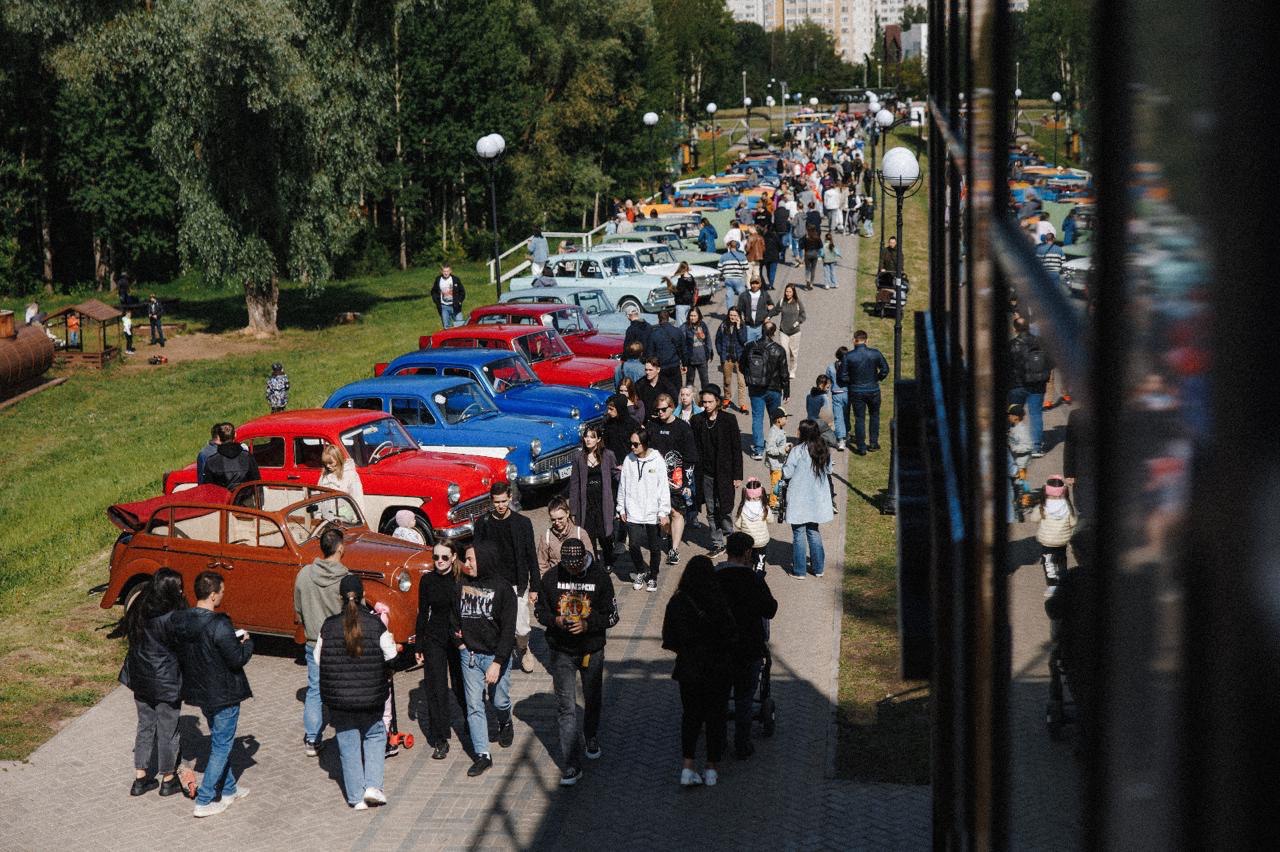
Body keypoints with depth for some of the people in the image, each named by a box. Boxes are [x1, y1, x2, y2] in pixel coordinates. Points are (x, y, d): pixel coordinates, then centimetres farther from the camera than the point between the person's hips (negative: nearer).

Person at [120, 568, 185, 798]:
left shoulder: (138, 611, -2)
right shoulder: (171, 617, -24)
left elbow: (130, 635, 8)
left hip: (140, 678, 6)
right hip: (166, 682, -6)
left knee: (145, 726, 19)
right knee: (168, 730, 10)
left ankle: (140, 778, 23)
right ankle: (168, 780, 23)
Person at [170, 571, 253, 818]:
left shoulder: (180, 622, -4)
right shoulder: (219, 625, -26)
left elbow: (180, 656, 8)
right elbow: (237, 659, -23)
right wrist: (247, 642, -1)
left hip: (199, 692, 8)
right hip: (223, 694, -7)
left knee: (219, 740, 23)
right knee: (221, 746, 5)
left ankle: (228, 789, 35)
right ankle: (204, 801, 7)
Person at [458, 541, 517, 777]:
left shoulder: (502, 588, -13)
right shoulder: (462, 585, -2)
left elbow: (508, 629, -14)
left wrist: (498, 662, -19)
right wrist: (458, 640, -2)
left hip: (496, 656, -3)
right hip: (470, 655, 3)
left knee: (500, 701, 13)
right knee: (474, 706, 1)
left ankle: (505, 724, 46)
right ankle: (482, 755, 6)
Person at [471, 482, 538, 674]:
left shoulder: (522, 523, -2)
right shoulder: (483, 523, 1)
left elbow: (531, 556, 2)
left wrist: (534, 588, -1)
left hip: (516, 585, -1)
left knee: (522, 629, -3)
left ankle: (523, 651, 28)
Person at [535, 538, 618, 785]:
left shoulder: (600, 577, -11)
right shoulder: (551, 578, -9)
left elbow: (611, 615, -7)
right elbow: (541, 611, 2)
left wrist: (587, 625, -24)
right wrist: (556, 621, -20)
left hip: (592, 651, 1)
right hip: (561, 652, -1)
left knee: (593, 700, 21)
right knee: (566, 708, -4)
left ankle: (591, 740, 49)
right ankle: (571, 767, -2)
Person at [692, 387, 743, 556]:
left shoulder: (728, 420, -6)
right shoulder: (697, 421, 2)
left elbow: (737, 448, -4)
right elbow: (695, 449, 5)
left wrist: (737, 475, -6)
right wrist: (696, 475, 2)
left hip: (724, 473, -3)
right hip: (706, 473, 3)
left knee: (724, 509, -5)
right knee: (711, 511, 8)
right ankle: (717, 542, 17)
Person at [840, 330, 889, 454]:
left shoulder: (848, 356, -14)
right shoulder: (875, 353, -11)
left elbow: (844, 376, -9)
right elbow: (885, 369, -4)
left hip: (856, 392, -1)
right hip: (873, 390, 1)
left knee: (859, 419, 9)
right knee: (874, 416, 22)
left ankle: (861, 447, 11)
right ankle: (873, 443, 23)